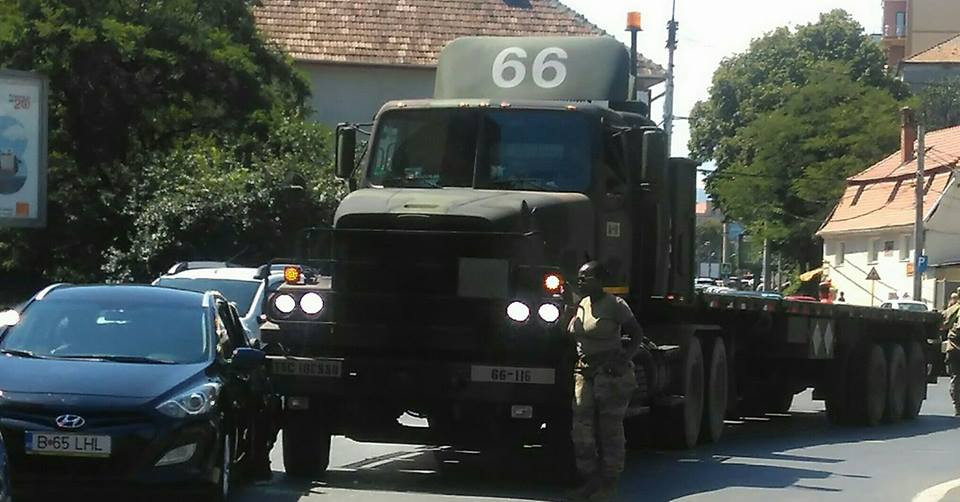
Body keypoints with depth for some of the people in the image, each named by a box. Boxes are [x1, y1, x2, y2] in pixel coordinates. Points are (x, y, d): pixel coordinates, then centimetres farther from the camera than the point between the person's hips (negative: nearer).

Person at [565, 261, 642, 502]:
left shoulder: (615, 305, -7)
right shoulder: (581, 305, 12)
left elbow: (637, 334, -4)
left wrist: (624, 360, -16)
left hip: (611, 374, -7)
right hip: (585, 373, 7)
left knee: (610, 429, -1)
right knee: (582, 429, 2)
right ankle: (590, 482, 11)